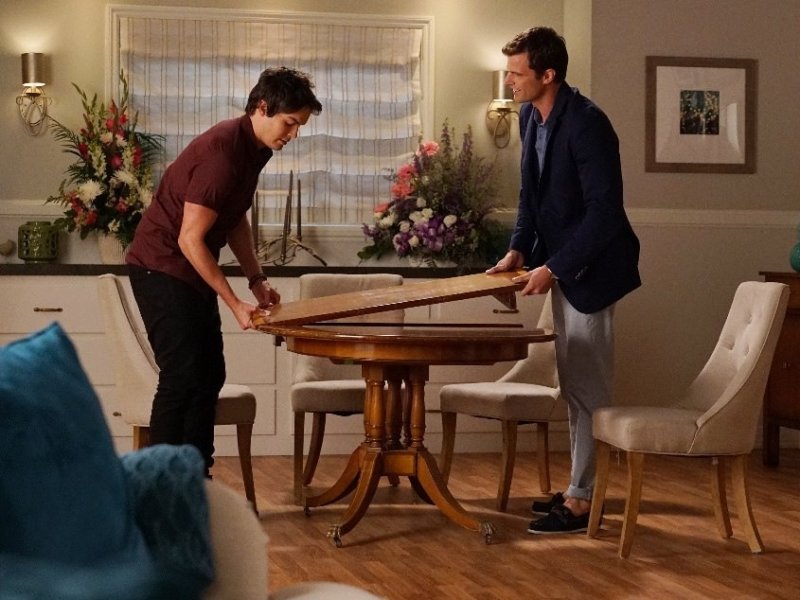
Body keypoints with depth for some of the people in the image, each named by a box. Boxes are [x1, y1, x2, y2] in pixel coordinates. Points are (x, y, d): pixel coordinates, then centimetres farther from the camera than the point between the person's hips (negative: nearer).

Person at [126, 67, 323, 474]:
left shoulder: (255, 148, 4)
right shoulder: (222, 152, -26)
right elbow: (190, 239, -25)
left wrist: (257, 281, 7)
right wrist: (235, 304, -23)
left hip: (193, 271, 10)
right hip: (162, 268, -10)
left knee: (209, 375, 9)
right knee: (182, 377, -13)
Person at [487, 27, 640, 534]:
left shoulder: (586, 123, -23)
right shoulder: (531, 116, 4)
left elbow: (605, 209, -25)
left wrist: (553, 267, -24)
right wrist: (520, 248, 1)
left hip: (592, 268, -9)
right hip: (562, 265, 9)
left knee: (588, 387, -4)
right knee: (574, 385, 15)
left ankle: (582, 501, 2)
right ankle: (580, 487, 25)